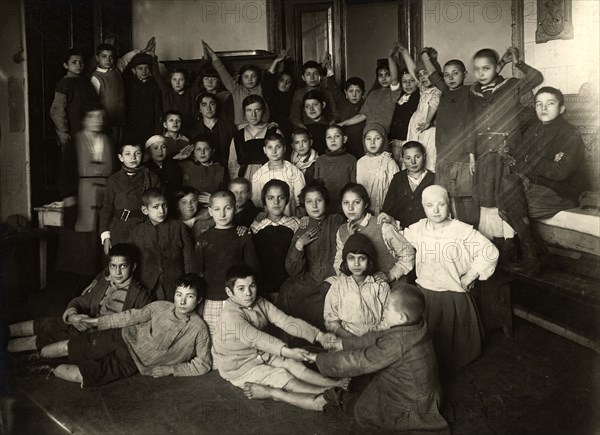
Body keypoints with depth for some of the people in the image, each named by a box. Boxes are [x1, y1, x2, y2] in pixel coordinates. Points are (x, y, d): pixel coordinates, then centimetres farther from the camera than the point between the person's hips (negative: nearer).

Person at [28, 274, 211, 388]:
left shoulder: (198, 329, -16)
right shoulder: (160, 307, -9)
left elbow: (203, 364, -10)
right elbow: (132, 316, 4)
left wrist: (170, 369, -15)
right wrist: (97, 321, 8)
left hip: (134, 364, -2)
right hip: (124, 338, 2)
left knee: (82, 376, -16)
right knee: (71, 346, -4)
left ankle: (49, 370, 11)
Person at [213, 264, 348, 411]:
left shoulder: (261, 304, -4)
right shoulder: (230, 316, -27)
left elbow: (285, 321, -13)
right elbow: (256, 338, -39)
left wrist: (318, 335, -26)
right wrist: (287, 351, -53)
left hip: (260, 355, 7)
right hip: (240, 368, -7)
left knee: (292, 364, -12)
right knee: (284, 378, -14)